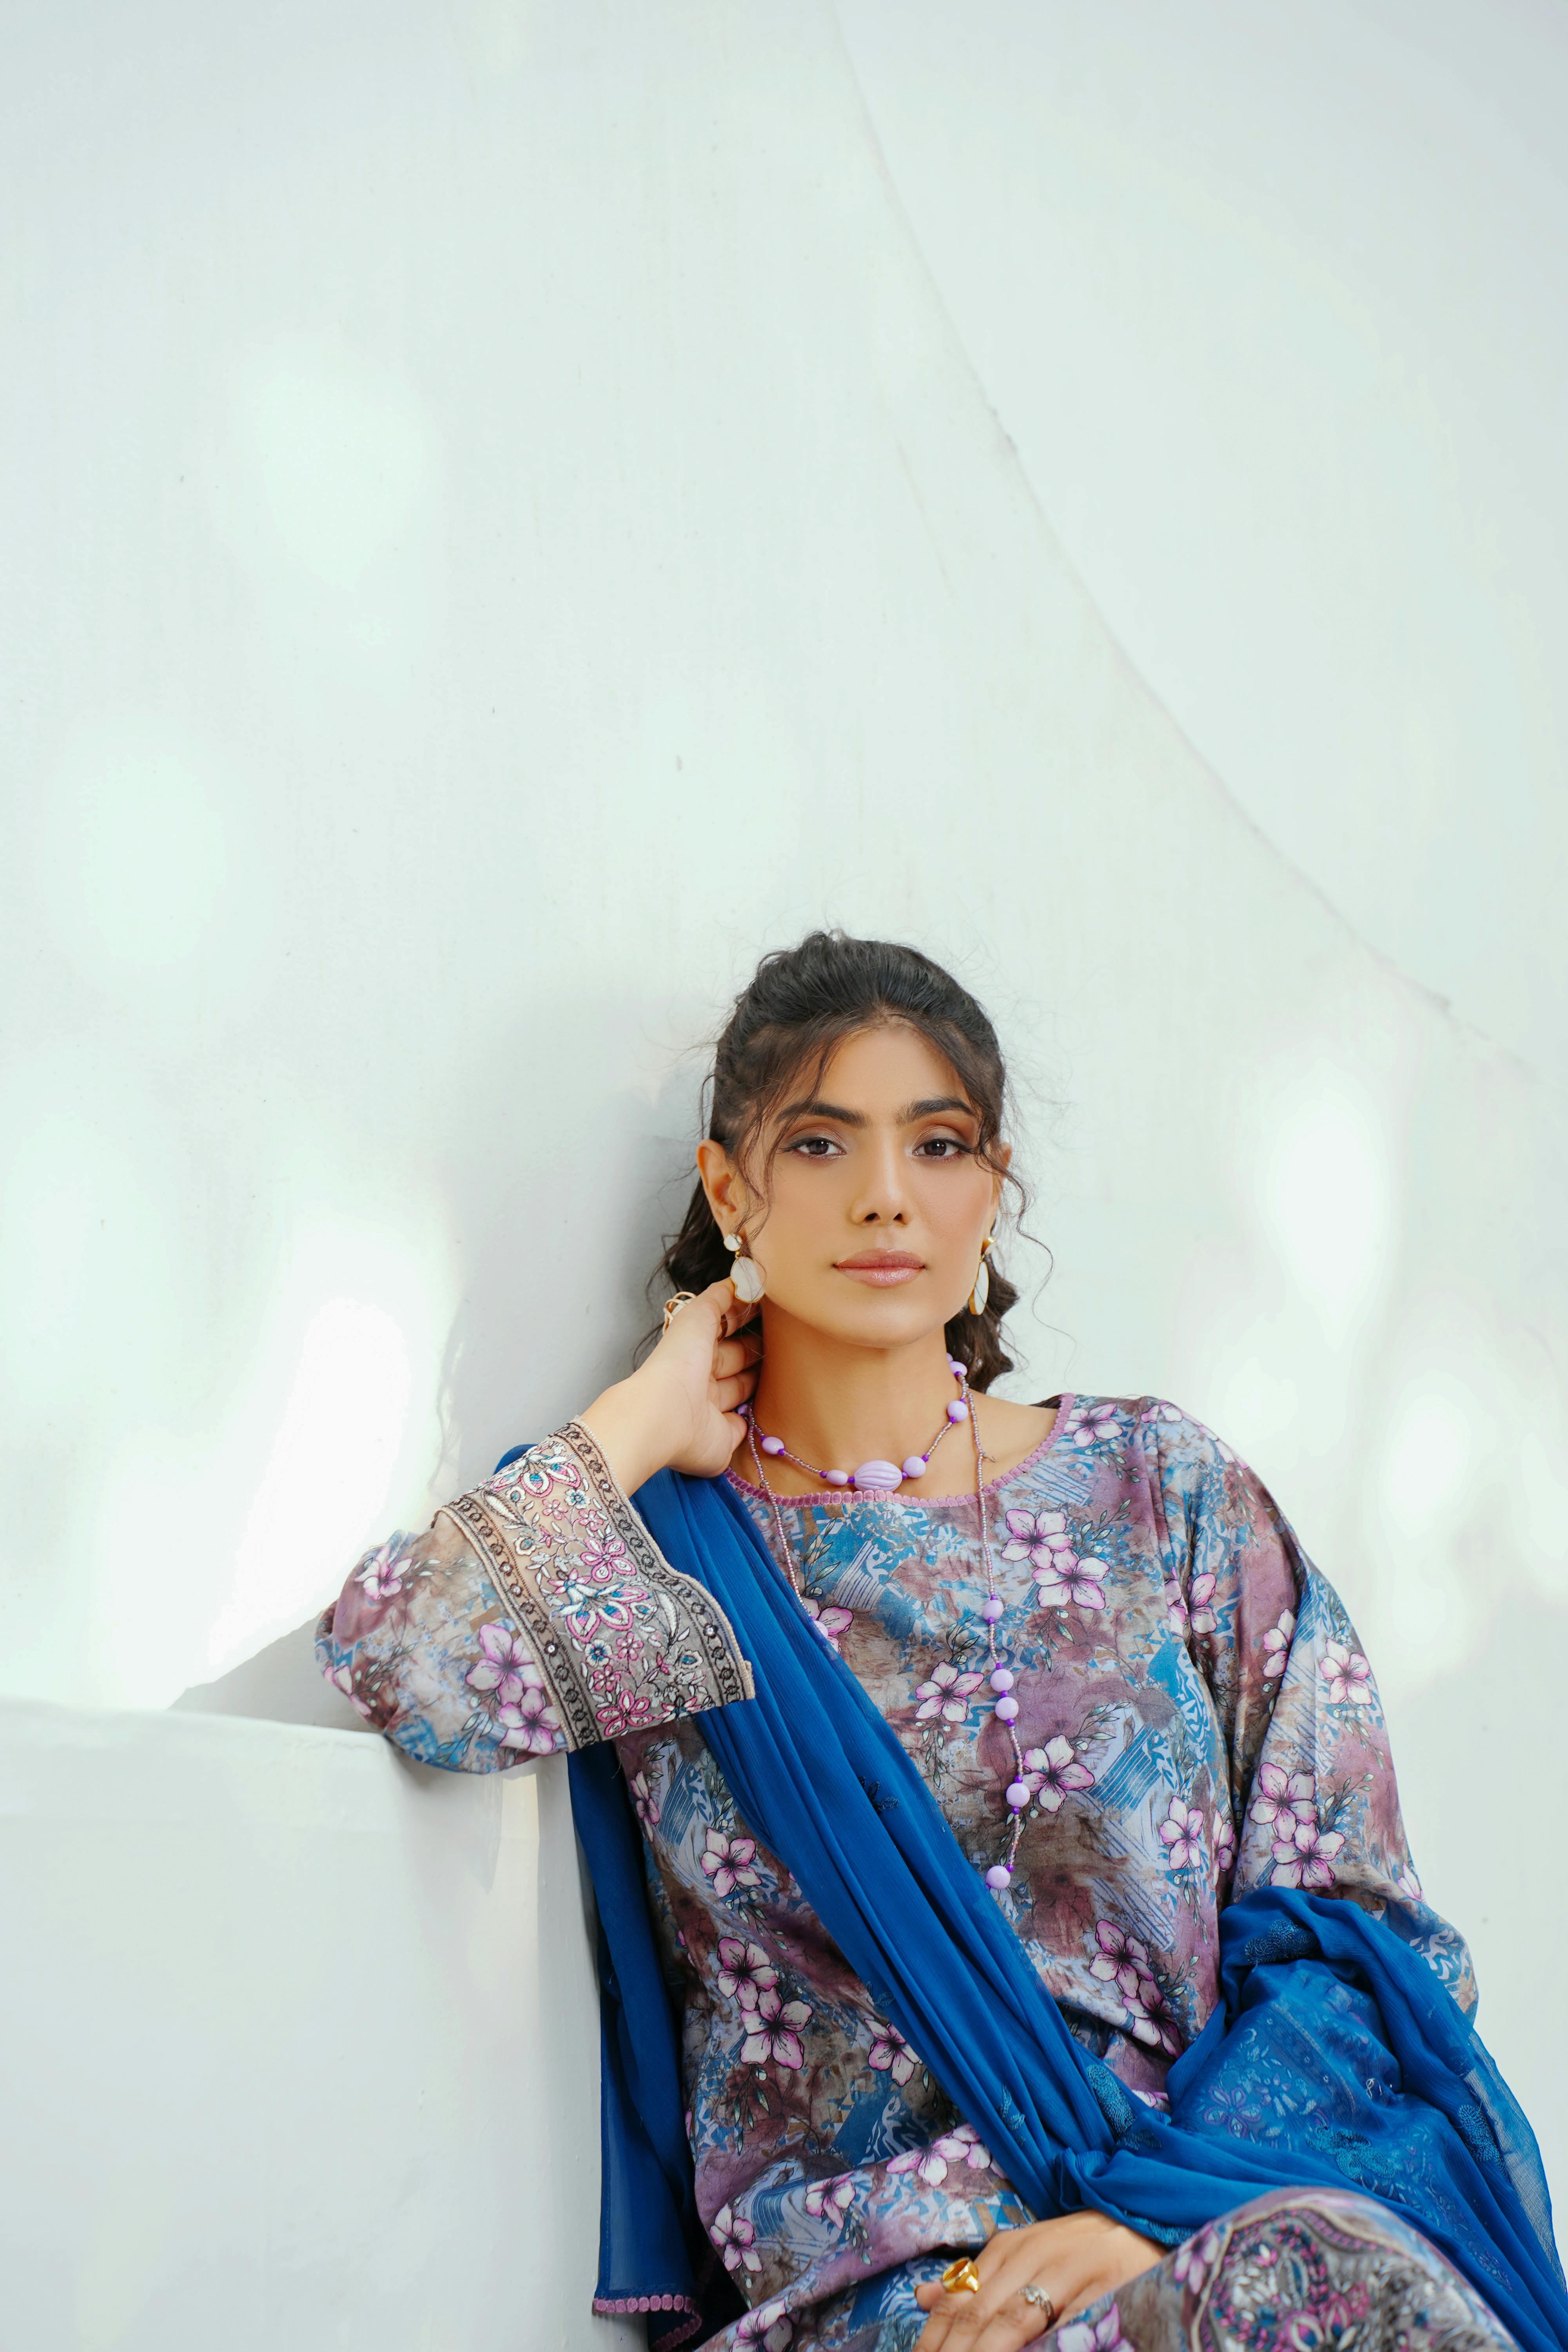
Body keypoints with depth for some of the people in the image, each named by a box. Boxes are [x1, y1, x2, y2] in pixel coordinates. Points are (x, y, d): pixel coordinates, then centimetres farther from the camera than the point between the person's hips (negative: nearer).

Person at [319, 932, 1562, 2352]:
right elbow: (401, 1667, -15)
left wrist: (1155, 2218, -12)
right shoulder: (657, 1533, 9)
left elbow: (1352, 1924, 6)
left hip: (1209, 2219, 3)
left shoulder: (1162, 1491, 11)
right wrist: (649, 1419, 1)